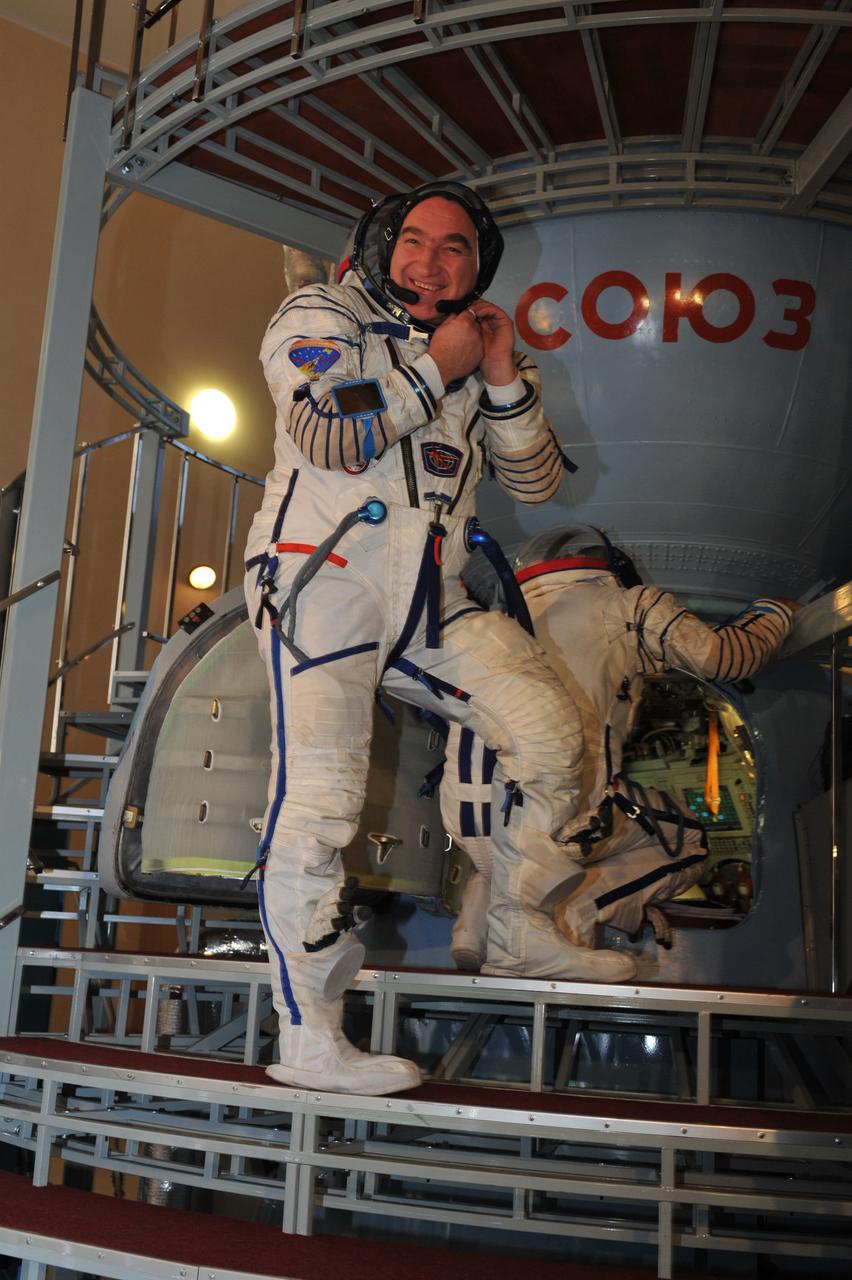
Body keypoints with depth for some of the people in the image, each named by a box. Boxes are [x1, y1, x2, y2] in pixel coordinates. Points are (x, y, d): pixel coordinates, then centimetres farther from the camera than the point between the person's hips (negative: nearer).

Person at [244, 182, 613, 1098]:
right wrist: (437, 365, -7)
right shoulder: (320, 317, 5)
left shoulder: (473, 357, 21)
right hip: (326, 578, -6)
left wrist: (504, 379, 1)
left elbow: (536, 484, 14)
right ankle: (308, 1041, -10)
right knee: (320, 794, -15)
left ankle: (523, 929, 17)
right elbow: (328, 434, -15)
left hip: (431, 600, 6)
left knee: (548, 732, -4)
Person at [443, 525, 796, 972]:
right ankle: (571, 916, -2)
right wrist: (774, 612, 38)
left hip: (463, 816, 5)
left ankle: (482, 910, 10)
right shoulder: (627, 605, 15)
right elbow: (725, 656, 18)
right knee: (688, 842, 21)